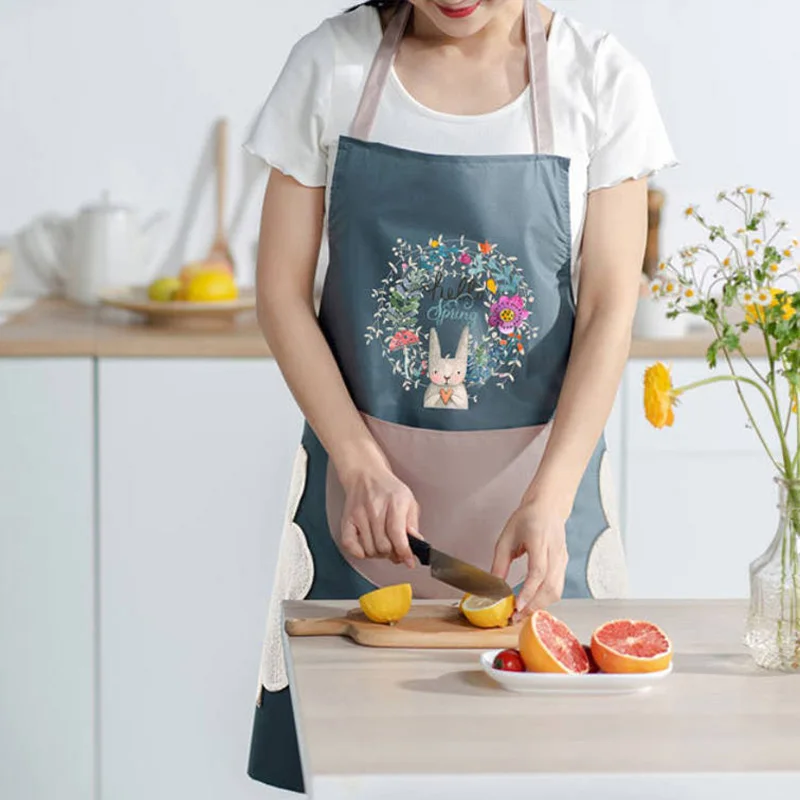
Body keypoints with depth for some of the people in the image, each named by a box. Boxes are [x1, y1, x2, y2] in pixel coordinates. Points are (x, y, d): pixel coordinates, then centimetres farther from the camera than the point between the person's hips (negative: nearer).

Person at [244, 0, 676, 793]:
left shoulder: (600, 79, -5)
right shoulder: (331, 66, -4)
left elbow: (609, 312, -9)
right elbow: (282, 292, -2)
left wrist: (547, 502, -20)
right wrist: (365, 469, -13)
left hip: (536, 475, 0)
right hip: (366, 470, 1)